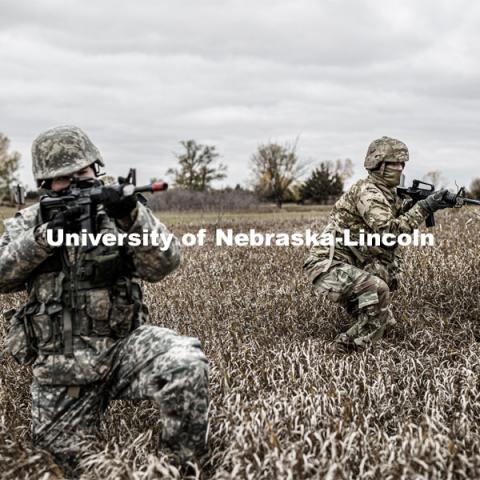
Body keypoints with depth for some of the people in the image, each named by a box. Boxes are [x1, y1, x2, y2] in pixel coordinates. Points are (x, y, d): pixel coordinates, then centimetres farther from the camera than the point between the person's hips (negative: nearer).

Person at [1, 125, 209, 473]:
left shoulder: (117, 212, 1)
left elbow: (163, 264, -12)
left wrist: (133, 218, -29)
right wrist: (44, 236, -20)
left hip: (124, 346, -2)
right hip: (61, 367, 2)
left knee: (186, 363, -29)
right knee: (66, 458, 5)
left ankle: (189, 465, -9)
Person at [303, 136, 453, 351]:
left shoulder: (388, 194, 13)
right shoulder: (367, 192, -18)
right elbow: (389, 231, -28)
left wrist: (411, 206, -5)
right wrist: (423, 208, -26)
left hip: (347, 266, 10)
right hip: (327, 266, -10)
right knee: (377, 289, -31)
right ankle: (347, 348, -22)